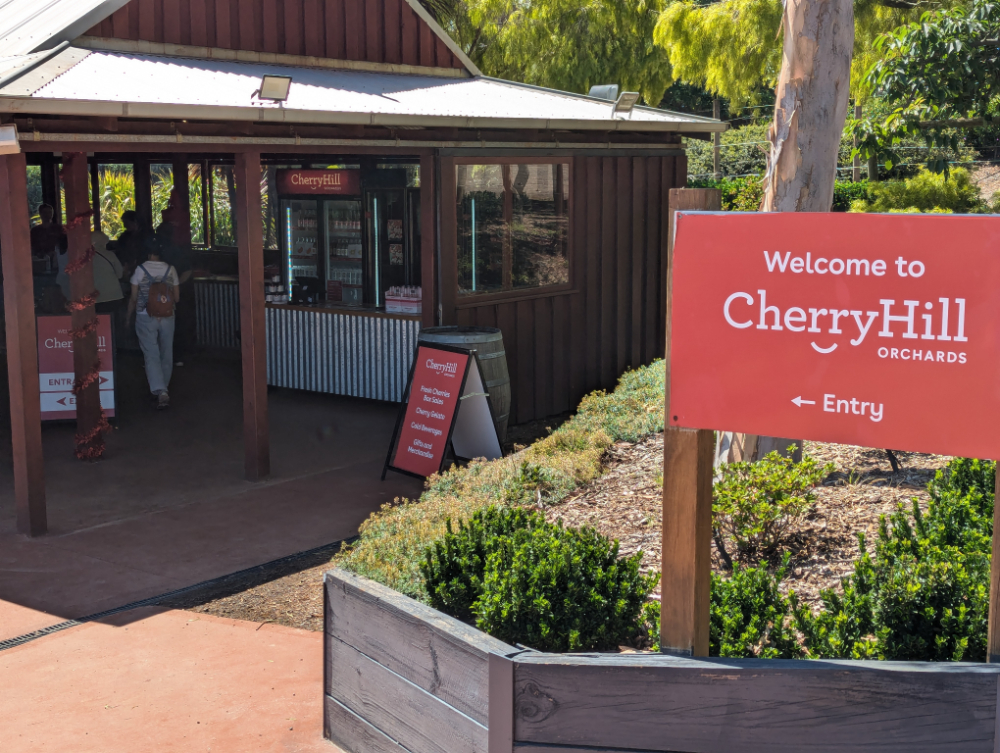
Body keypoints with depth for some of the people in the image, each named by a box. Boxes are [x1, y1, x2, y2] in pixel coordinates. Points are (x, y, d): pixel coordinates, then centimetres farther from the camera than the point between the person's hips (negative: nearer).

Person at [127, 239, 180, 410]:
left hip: (145, 317, -3)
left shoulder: (140, 270, -8)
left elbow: (133, 298, -4)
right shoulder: (170, 270, -1)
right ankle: (164, 385, 32)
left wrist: (128, 315, 12)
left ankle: (160, 391, -18)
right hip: (167, 317, 3)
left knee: (151, 354, -4)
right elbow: (177, 298, 4)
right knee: (166, 353, 17)